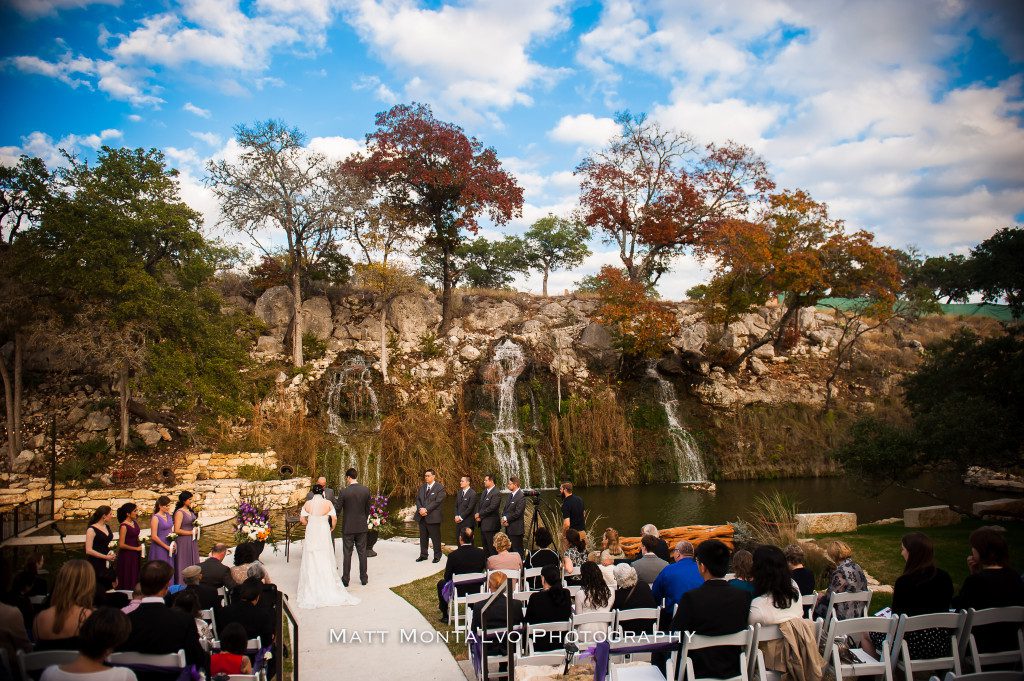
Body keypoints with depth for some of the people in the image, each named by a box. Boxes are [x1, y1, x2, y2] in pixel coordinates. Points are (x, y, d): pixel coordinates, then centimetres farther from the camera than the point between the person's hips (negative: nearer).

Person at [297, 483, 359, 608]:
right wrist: (332, 528, 8)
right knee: (326, 562, 9)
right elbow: (334, 518, -10)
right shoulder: (328, 503, -7)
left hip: (311, 534, 1)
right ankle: (329, 590, 13)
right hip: (324, 533, -1)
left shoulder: (307, 504, -3)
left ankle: (312, 592, 12)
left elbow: (302, 519, -4)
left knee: (311, 562, 9)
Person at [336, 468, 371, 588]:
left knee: (347, 554, 7)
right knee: (362, 552, 11)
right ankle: (364, 578, 18)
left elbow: (338, 509, -8)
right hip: (362, 527, 3)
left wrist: (332, 524, 7)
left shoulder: (344, 492, -14)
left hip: (348, 527, -3)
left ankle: (345, 580, 15)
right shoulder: (366, 490, -5)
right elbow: (368, 509, 4)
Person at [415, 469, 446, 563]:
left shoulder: (440, 487, -6)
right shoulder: (422, 487, 14)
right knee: (423, 537, 12)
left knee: (435, 538, 1)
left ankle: (437, 556, 12)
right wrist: (420, 509, -8)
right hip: (422, 516, 6)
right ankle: (423, 555, 22)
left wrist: (426, 509, -17)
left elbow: (437, 501, -14)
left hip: (433, 516, -6)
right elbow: (417, 499, 11)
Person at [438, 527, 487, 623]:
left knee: (441, 583, 26)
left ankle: (445, 616, 30)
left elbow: (447, 577, -9)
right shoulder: (482, 553, -12)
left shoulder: (453, 555, -20)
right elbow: (483, 570, 4)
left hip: (459, 592, -3)